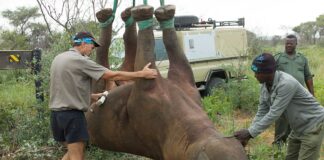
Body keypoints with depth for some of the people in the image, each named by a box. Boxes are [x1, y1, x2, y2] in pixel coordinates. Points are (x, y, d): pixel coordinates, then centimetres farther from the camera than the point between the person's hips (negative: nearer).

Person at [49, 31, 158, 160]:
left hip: (56, 112, 9)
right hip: (72, 114, -9)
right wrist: (141, 74, -10)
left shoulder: (58, 58, 12)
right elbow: (113, 75, -15)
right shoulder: (80, 60, -14)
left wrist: (93, 96, 21)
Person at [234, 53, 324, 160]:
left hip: (313, 125, -9)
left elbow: (274, 114, -32)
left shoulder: (286, 84, -33)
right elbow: (262, 112, 0)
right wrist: (248, 135, -8)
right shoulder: (265, 85, -6)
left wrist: (250, 133, -28)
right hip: (299, 127, 9)